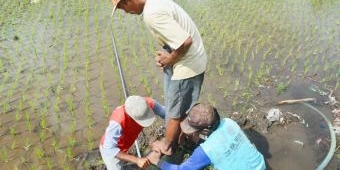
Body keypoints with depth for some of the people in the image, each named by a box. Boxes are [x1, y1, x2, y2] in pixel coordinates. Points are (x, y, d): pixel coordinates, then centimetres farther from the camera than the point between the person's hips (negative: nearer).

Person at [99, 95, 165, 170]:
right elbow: (109, 149, -43)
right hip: (109, 148, -6)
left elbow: (165, 112, -16)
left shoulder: (148, 103, -31)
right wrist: (137, 160, -47)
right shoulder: (118, 120, -46)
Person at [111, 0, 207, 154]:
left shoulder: (151, 14, -27)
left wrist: (170, 59, -14)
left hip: (188, 66, -9)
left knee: (175, 112, 11)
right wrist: (164, 55, 2)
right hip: (188, 60, 10)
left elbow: (186, 41, -31)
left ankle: (166, 148, 33)